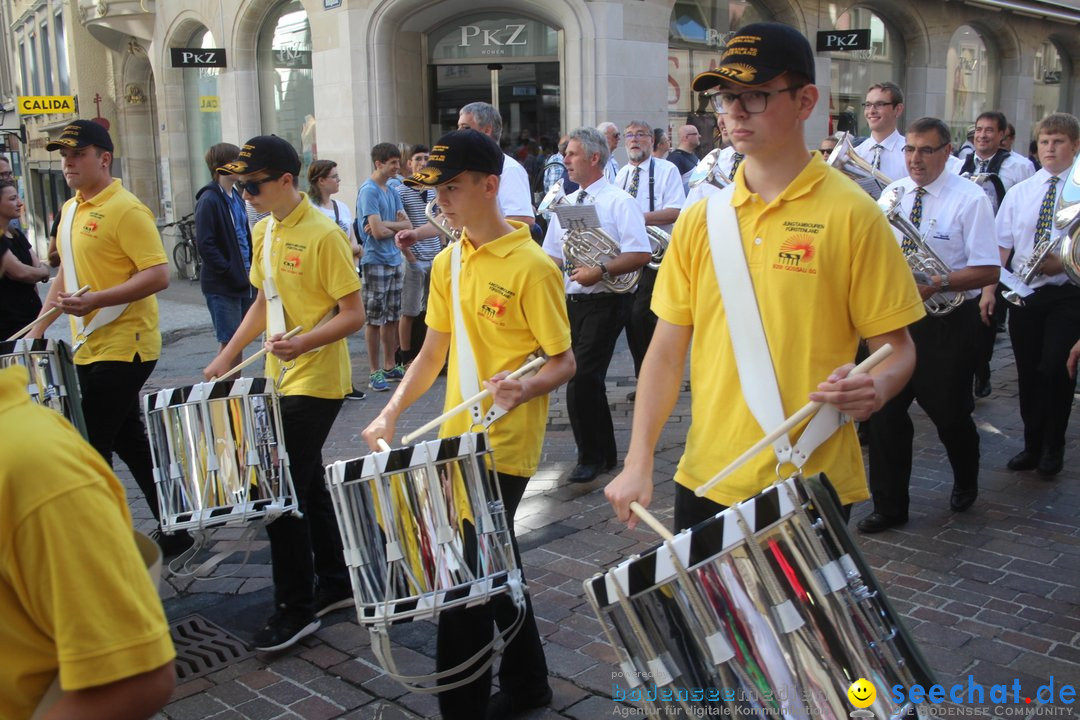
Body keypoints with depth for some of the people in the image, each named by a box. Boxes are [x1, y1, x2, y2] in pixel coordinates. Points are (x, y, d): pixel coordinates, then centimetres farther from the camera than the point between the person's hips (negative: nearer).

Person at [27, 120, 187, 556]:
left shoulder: (126, 211, -14)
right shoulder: (70, 210, 13)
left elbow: (158, 275, -21)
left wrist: (94, 301, -26)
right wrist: (39, 326, 14)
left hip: (122, 349, -9)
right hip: (89, 349, 9)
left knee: (91, 447, -5)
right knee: (129, 442, 15)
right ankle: (174, 529, 27)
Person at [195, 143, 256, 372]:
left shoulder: (236, 197, 13)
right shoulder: (209, 200, -12)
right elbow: (205, 244, -17)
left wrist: (251, 270, 9)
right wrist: (231, 272, -17)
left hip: (244, 282, 8)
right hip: (222, 286, -8)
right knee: (228, 341, -4)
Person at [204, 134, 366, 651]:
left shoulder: (323, 234, -17)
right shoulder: (263, 230, 8)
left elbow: (354, 314, -18)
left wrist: (303, 344, -32)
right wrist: (227, 355, 13)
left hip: (316, 384, -8)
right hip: (281, 379, 9)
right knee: (307, 483, 16)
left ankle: (296, 608, 9)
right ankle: (335, 582, 31)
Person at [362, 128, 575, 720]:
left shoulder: (531, 267, -15)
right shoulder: (446, 265, 7)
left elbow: (564, 363, -12)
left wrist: (522, 390, -32)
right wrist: (391, 413, 2)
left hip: (506, 448, -7)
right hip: (458, 440, 8)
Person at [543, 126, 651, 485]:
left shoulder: (619, 201, -5)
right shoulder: (564, 204, 16)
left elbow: (641, 254, -14)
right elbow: (552, 256, 22)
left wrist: (600, 270, -23)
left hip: (605, 302, -7)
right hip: (570, 302, 7)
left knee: (583, 380, -12)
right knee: (587, 382, 10)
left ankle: (591, 456, 4)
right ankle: (605, 453, 23)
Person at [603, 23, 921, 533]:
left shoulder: (850, 215, -8)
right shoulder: (700, 219, 3)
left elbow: (896, 347, -5)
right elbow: (666, 350, 4)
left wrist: (874, 389, -27)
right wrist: (639, 461, -3)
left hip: (809, 488, -3)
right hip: (706, 481, 4)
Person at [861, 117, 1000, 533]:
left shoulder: (970, 199, -9)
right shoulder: (892, 193, 6)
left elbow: (988, 270, -13)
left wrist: (936, 285, -25)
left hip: (948, 321, -4)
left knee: (949, 411, 9)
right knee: (885, 410, 2)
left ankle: (965, 483, 40)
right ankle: (889, 506, 15)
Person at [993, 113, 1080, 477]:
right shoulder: (1019, 192, 9)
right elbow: (1000, 245, 5)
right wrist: (988, 289, -4)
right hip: (1023, 293, 4)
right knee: (1028, 373, 9)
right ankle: (1032, 445, 24)